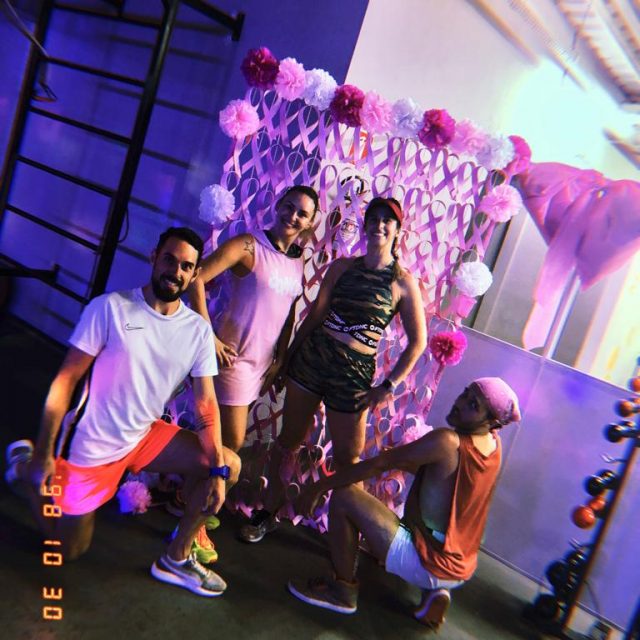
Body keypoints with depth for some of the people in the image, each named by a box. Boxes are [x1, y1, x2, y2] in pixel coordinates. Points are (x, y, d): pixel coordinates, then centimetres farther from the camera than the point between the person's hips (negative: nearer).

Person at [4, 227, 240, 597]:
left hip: (145, 436, 4)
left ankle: (177, 559, 8)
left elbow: (206, 403, -8)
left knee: (230, 465, -9)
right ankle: (25, 462, 32)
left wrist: (217, 471, -18)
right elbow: (66, 379, -14)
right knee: (70, 550, 12)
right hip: (91, 445, -3)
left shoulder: (198, 330, -7)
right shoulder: (111, 308, -17)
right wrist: (42, 454, -14)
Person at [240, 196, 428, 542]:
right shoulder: (342, 266, 6)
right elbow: (315, 314, 9)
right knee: (288, 440, 13)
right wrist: (289, 355, 9)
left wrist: (388, 385, -6)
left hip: (354, 373, -3)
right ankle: (269, 512, 33)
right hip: (310, 358, 3)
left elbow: (417, 342, -2)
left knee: (347, 460, 7)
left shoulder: (403, 281, -4)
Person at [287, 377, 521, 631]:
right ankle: (434, 591, 16)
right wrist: (400, 460, 7)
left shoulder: (447, 441, -23)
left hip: (424, 565, -8)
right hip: (460, 571, 8)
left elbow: (379, 464, -19)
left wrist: (319, 486, -12)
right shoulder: (493, 442, 0)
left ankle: (343, 590, 5)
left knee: (343, 496, -10)